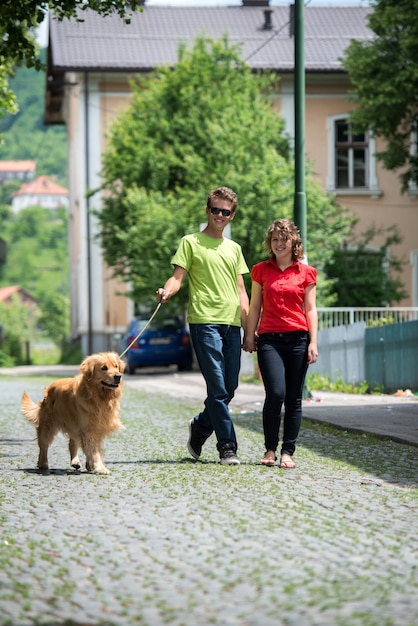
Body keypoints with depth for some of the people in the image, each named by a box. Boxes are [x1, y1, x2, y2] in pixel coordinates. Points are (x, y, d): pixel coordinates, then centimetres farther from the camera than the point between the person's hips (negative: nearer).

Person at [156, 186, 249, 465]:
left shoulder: (234, 249, 20)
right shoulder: (191, 242, 6)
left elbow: (241, 291, 19)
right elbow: (178, 277, -2)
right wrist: (166, 291, -25)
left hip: (232, 324, 5)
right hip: (204, 322, -5)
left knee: (229, 389, 5)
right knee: (218, 388, -10)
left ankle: (200, 426, 28)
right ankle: (228, 447, -6)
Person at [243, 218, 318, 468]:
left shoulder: (306, 273, 8)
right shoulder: (261, 270, 10)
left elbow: (311, 309, 7)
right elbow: (255, 307, 12)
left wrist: (313, 342, -1)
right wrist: (249, 336, 7)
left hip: (298, 339, 1)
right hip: (269, 339, -1)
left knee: (294, 398, 1)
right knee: (276, 393, -15)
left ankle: (288, 452, 8)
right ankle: (270, 450, -2)